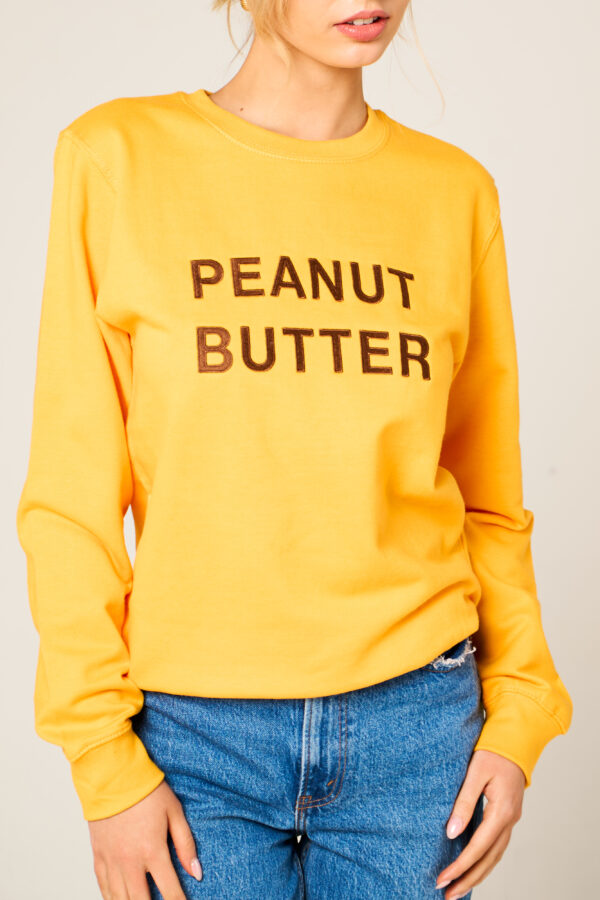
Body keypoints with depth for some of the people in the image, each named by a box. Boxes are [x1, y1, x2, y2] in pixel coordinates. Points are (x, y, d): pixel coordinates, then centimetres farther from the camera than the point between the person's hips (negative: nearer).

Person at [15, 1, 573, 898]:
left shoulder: (456, 190, 3)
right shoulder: (118, 158, -5)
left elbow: (486, 493, 8)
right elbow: (72, 493, -4)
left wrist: (518, 715, 2)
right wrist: (105, 760, -6)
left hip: (418, 719, 2)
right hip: (198, 731, -2)